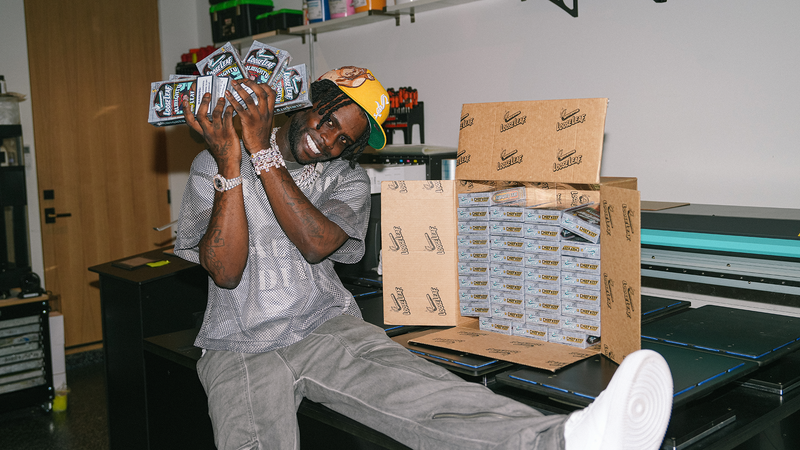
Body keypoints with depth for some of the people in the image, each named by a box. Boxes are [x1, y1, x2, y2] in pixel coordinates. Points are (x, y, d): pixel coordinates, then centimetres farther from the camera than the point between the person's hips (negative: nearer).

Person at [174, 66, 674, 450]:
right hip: (241, 350, 1)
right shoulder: (214, 167, 2)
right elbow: (225, 271, -11)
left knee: (426, 393, -29)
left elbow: (316, 243, -16)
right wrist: (230, 164, -19)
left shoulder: (347, 179, 6)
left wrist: (262, 151, -18)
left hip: (328, 328, 0)